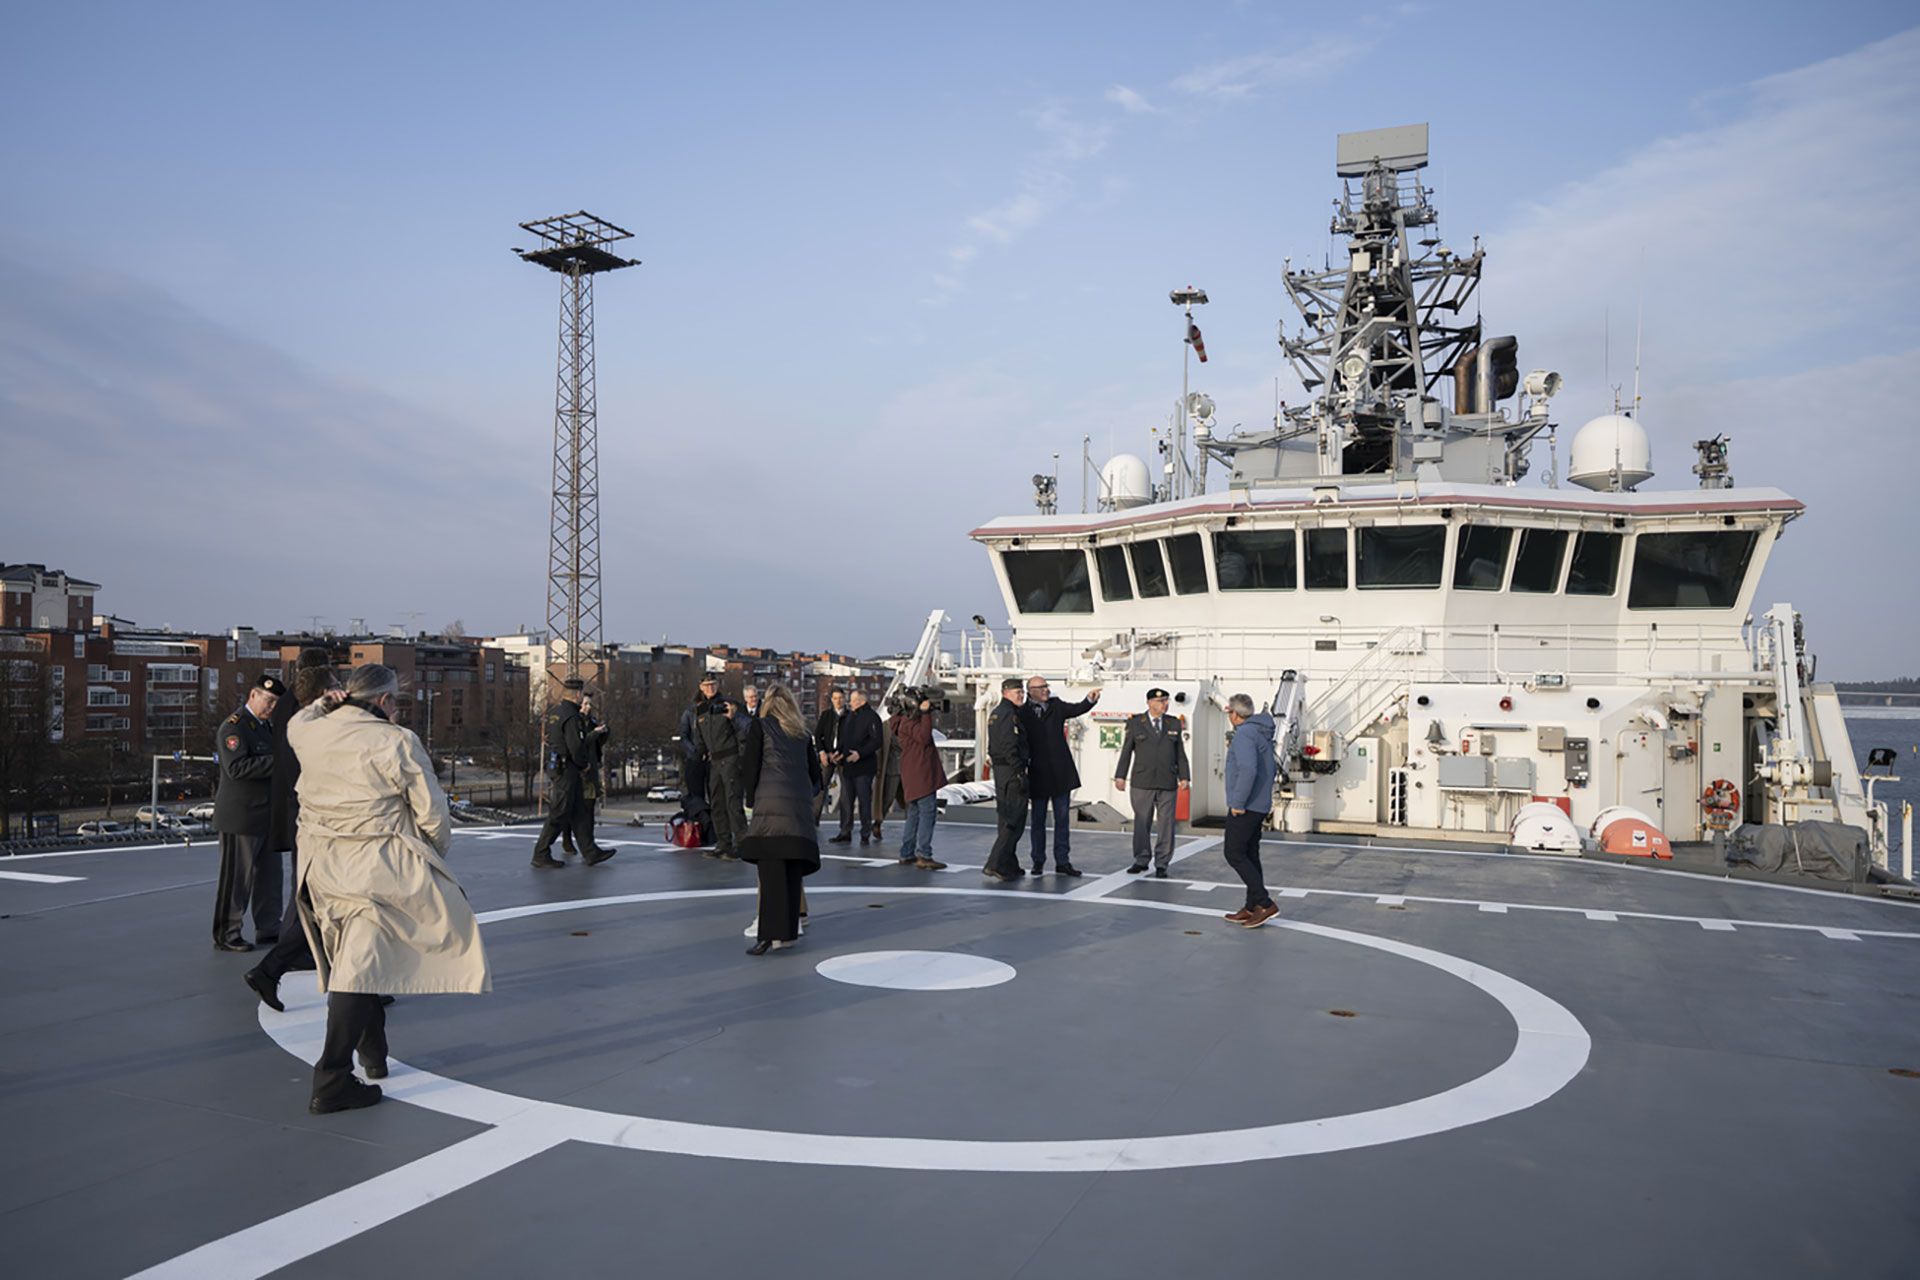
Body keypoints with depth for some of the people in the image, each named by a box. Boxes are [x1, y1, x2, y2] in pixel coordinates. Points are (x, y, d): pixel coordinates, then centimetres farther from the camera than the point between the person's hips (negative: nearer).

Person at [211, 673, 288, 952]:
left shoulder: (266, 726, 15)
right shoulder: (233, 726, -13)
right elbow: (237, 767, -25)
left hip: (267, 815, 9)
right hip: (241, 816, -9)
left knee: (269, 876, 13)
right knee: (236, 877, 0)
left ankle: (269, 929, 22)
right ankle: (225, 936, 10)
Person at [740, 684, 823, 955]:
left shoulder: (760, 725, 7)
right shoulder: (802, 732, 20)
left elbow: (750, 765, 1)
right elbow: (815, 772, 20)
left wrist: (750, 799, 10)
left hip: (771, 803, -5)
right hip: (800, 805, 5)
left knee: (771, 869, -9)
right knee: (792, 871, 8)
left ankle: (771, 933, -16)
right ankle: (789, 931, 12)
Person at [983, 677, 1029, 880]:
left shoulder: (995, 714, 18)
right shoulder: (1009, 714, -14)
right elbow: (1010, 748, -21)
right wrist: (1020, 773, -21)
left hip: (999, 770, 11)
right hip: (1011, 771, -11)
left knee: (1007, 819, 15)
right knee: (1015, 820, -8)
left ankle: (1009, 866, 21)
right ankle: (996, 865, -11)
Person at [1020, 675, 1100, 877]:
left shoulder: (1056, 706, 7)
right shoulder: (1023, 713, -2)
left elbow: (1077, 709, -5)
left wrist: (1090, 700, -23)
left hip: (1061, 773, 2)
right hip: (1038, 775, -2)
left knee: (1063, 819, 5)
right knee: (1038, 820, 8)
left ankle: (1062, 861, 12)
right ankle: (1038, 861, 20)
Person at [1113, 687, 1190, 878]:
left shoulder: (1174, 724, 10)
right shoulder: (1135, 723, 4)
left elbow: (1180, 753, 11)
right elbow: (1126, 751, 4)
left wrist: (1184, 776, 3)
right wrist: (1120, 776, -2)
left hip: (1168, 784, 2)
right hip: (1142, 783, -1)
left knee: (1165, 824, 2)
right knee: (1141, 823, 4)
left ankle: (1161, 864, 11)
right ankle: (1141, 861, 17)